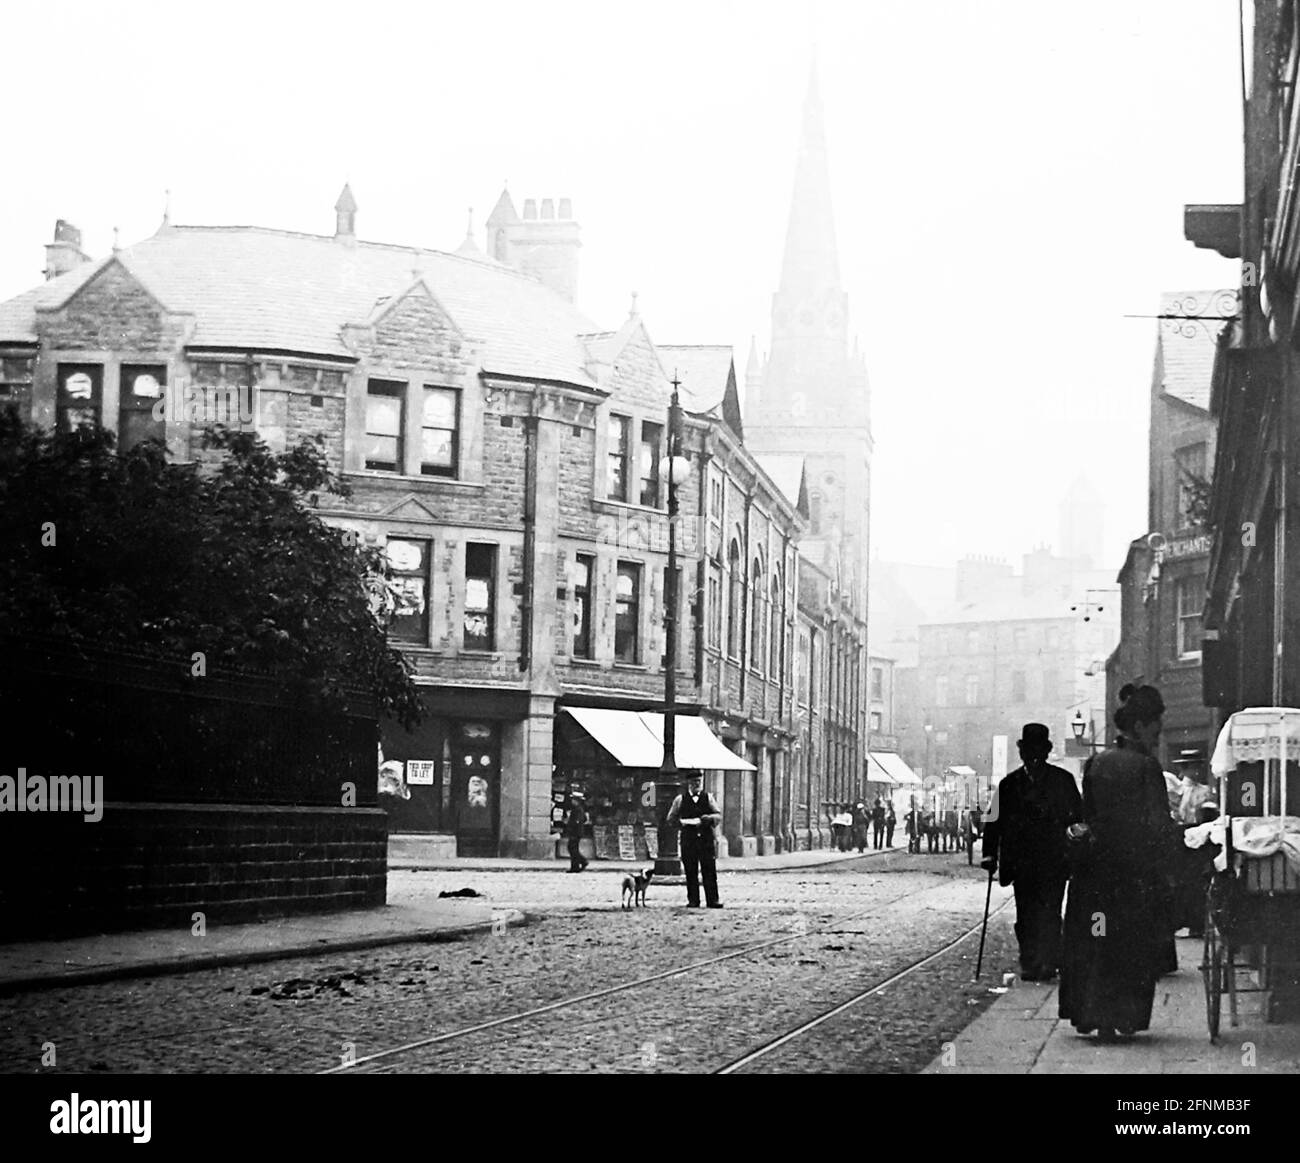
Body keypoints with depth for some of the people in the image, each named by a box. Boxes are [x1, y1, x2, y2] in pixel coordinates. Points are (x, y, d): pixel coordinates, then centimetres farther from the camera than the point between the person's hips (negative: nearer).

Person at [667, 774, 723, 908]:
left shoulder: (707, 798, 11)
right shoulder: (680, 800, 9)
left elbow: (719, 816, 10)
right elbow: (671, 818, 12)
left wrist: (709, 818, -10)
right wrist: (682, 822, -6)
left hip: (706, 838, 0)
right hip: (688, 840, 0)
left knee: (709, 870, -3)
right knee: (691, 872, 0)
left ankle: (713, 900, 0)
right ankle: (693, 900, 6)